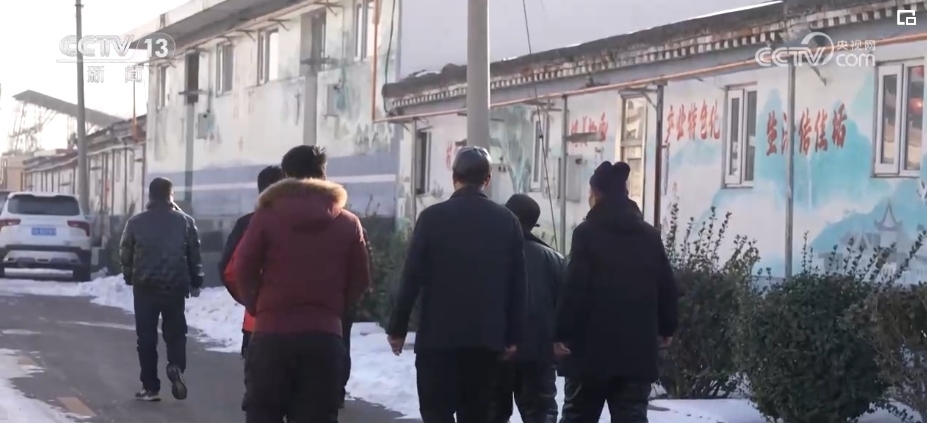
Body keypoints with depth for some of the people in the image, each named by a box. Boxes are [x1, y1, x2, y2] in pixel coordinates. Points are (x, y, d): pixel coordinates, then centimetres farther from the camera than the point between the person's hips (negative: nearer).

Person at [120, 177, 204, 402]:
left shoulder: (136, 222, 0)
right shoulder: (184, 221, 0)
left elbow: (125, 254, 4)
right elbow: (194, 255, 1)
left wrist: (130, 278, 20)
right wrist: (195, 282, 11)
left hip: (145, 286, 0)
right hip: (175, 286, 0)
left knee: (146, 337, 6)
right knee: (175, 332, 12)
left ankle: (150, 387, 5)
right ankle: (176, 367, -16)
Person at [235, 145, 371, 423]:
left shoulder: (268, 216, -2)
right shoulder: (348, 223, 6)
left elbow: (244, 269, -3)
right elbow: (360, 280, 5)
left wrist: (256, 306, 11)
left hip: (272, 332, -1)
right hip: (325, 335, 2)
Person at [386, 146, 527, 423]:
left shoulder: (433, 217, -4)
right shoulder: (508, 221, 5)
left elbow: (412, 277, -6)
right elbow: (517, 285, 6)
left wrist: (397, 328, 2)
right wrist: (512, 337, 12)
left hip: (438, 335, -3)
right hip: (486, 337, 3)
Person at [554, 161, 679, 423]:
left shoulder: (587, 232, -6)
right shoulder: (650, 236, 10)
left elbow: (575, 287, -13)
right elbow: (667, 287, 12)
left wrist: (562, 332, -8)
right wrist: (666, 328, 25)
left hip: (592, 345, -4)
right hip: (638, 347, 4)